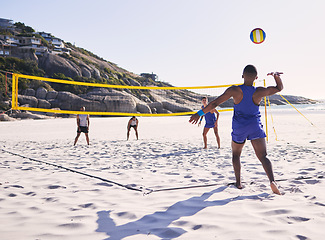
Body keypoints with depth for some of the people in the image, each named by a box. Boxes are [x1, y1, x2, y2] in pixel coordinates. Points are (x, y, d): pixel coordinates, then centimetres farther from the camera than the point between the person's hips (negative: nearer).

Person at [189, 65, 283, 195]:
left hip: (239, 128, 0)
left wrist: (200, 113, -7)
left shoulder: (234, 90, -13)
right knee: (263, 157, -1)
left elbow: (215, 103, -13)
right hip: (255, 126, 0)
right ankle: (272, 180, -22)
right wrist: (276, 75, 13)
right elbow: (279, 88, 8)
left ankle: (238, 182, 22)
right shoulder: (259, 92, -9)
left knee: (236, 154, 21)